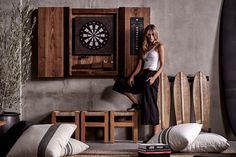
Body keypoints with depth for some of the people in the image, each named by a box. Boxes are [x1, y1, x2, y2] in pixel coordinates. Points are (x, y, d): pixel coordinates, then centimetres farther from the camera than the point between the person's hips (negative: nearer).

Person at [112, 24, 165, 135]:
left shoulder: (159, 46, 1)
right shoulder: (144, 48, 18)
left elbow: (162, 65, -6)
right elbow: (140, 64, 13)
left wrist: (154, 77, -20)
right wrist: (132, 76, -2)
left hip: (152, 75, -7)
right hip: (142, 75, 7)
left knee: (150, 103, -12)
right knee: (120, 82, 2)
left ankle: (157, 133, -7)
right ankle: (137, 103, 9)